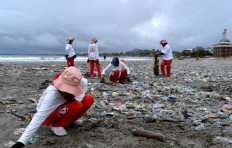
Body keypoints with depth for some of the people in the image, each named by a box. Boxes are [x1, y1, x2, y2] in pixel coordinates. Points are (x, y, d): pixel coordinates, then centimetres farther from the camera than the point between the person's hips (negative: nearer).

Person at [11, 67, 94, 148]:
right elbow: (39, 116, -43)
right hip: (49, 114, -7)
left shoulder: (78, 82, -26)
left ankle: (67, 119, 8)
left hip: (63, 107, 7)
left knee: (89, 99, -10)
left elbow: (84, 82, -3)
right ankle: (57, 126, -8)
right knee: (78, 106, -31)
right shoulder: (52, 92, -39)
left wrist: (77, 99, -17)